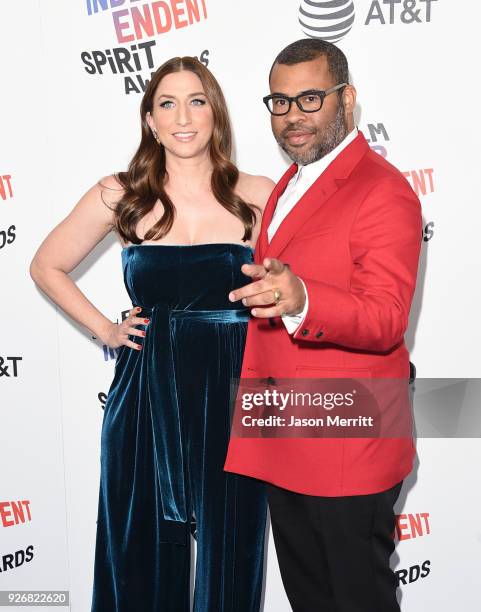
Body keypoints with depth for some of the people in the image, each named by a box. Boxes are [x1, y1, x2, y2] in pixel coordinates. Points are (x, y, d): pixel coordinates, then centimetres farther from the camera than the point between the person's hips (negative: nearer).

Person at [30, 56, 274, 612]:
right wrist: (104, 330, 4)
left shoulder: (258, 197, -1)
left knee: (229, 552, 12)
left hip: (233, 394, 0)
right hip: (148, 394, 0)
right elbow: (47, 267, 12)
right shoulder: (120, 196, 0)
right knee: (145, 553, 12)